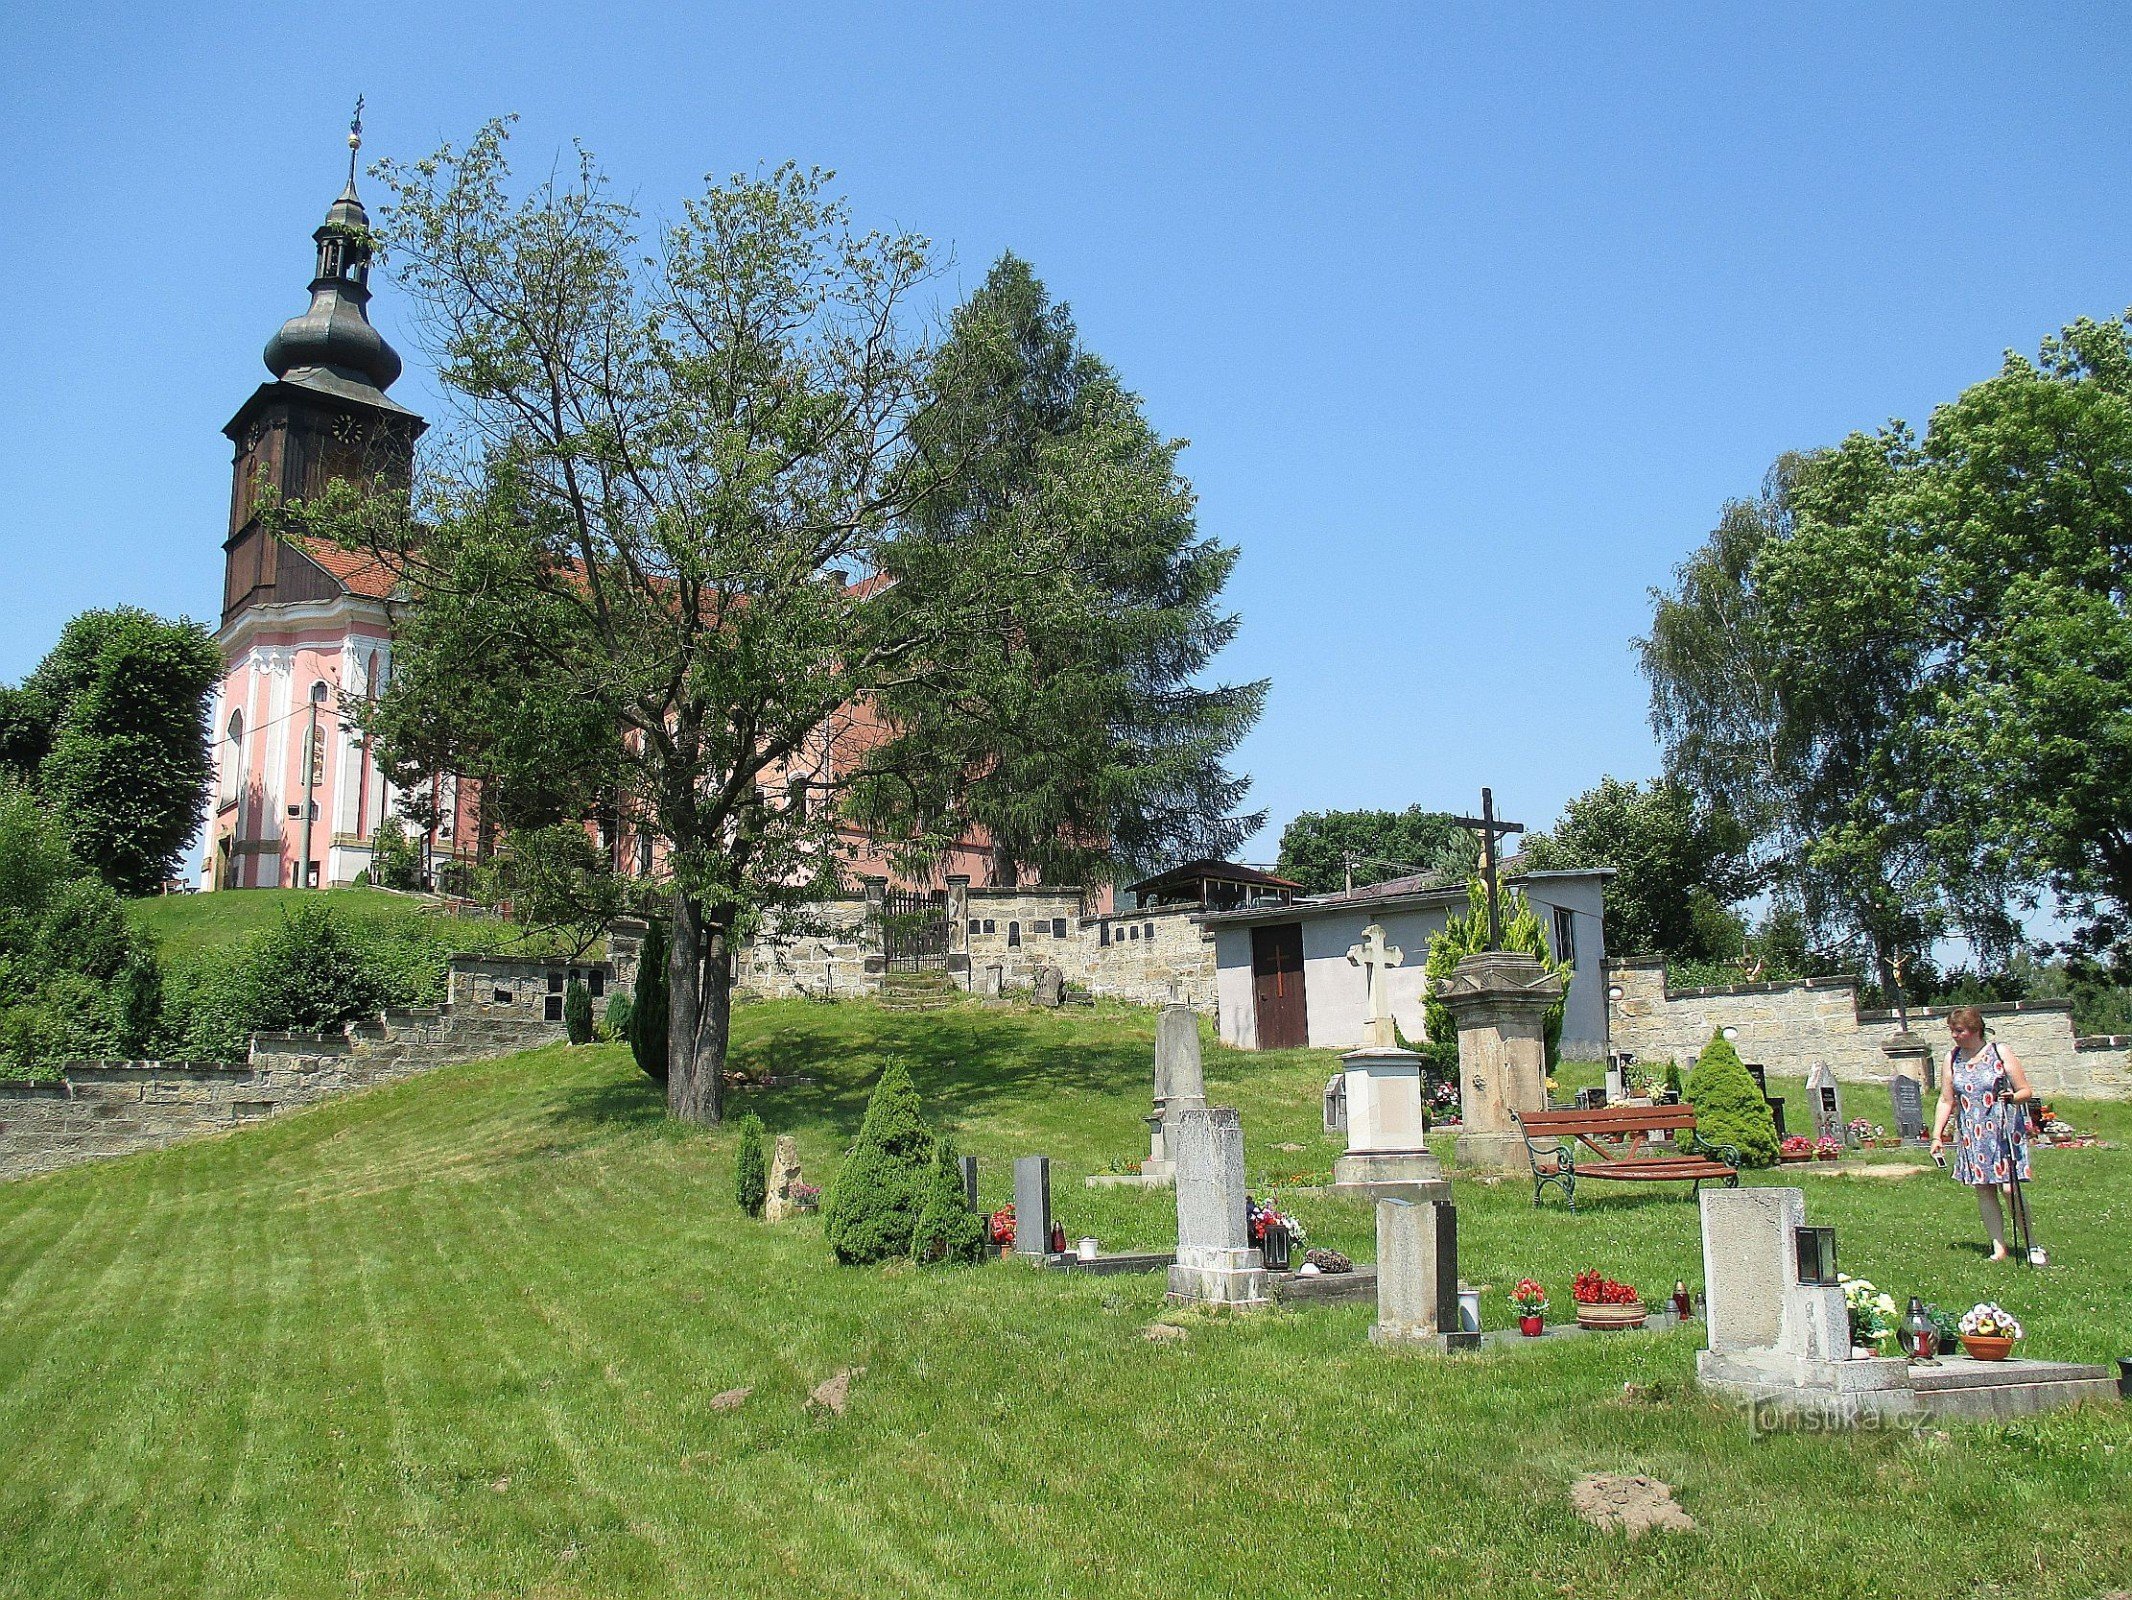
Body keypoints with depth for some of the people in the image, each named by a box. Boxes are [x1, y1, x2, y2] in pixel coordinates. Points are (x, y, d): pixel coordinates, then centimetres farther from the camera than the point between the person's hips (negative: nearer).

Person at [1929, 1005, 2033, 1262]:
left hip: (2004, 1131, -4)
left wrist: (2012, 1097, -23)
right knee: (1983, 1191, 2)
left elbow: (2026, 1091, 0)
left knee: (2009, 1189, -10)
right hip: (1971, 1136, 4)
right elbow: (1946, 1101, 11)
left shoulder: (2000, 1053, -2)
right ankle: (1999, 1248, 8)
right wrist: (1937, 1136, 5)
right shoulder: (1952, 1058, 7)